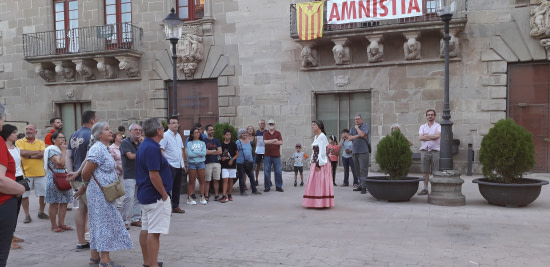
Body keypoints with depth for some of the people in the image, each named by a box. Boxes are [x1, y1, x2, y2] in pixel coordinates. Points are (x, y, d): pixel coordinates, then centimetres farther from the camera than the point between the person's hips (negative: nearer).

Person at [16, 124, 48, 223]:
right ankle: (27, 215, 16)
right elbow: (23, 152, -15)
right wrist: (37, 152, -8)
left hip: (40, 173, 2)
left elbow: (42, 154, -8)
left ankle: (41, 212, 25)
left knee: (43, 194, 7)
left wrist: (29, 156, -14)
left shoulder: (41, 143, 7)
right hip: (25, 173, -1)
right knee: (24, 195, 3)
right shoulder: (19, 142, 2)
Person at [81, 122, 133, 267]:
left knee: (99, 224, 14)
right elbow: (86, 173, -18)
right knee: (105, 223, -4)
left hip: (104, 193, 10)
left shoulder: (104, 148, 13)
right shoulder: (98, 149, -18)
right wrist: (87, 185, -1)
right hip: (99, 193, -10)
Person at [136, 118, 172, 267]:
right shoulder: (152, 148, -20)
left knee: (146, 229, 15)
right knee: (154, 232, -6)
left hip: (145, 194, 11)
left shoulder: (144, 146, 13)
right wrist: (164, 195, -16)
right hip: (156, 196, -11)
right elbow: (154, 175, -24)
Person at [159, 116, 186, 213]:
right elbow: (161, 150, -14)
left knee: (177, 187, 13)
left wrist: (183, 163, 18)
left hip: (179, 165, 8)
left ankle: (175, 207, 23)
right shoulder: (165, 135, -9)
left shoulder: (179, 136, 14)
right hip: (170, 165, -8)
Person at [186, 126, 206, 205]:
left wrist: (194, 152, -8)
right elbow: (189, 154, -10)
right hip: (192, 163, -2)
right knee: (191, 181, -1)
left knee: (202, 181, 3)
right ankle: (189, 198, 3)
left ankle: (202, 197, 9)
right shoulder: (189, 143, 3)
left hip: (201, 163, 2)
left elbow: (204, 153, -5)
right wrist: (199, 154, -6)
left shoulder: (202, 143, 10)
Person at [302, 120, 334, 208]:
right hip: (314, 162, 9)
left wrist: (318, 164, -18)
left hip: (320, 162, -9)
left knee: (320, 182, -6)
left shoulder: (322, 136, -12)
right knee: (314, 183, 10)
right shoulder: (315, 137, 15)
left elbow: (322, 152, -17)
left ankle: (321, 202, 0)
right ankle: (315, 202, 15)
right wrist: (312, 162, 14)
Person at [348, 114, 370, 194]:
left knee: (363, 170, -10)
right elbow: (350, 138, 3)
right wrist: (358, 135, -9)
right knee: (358, 170, 9)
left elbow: (362, 134, -17)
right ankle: (361, 185, 17)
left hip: (363, 151, -6)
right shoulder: (352, 129, 17)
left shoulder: (365, 126, 1)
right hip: (354, 151, 6)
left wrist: (357, 128, -2)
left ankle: (364, 187, -10)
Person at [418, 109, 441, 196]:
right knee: (425, 171, 4)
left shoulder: (438, 126, 5)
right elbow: (420, 137, -2)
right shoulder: (422, 126, 13)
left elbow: (437, 135, -14)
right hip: (424, 150, 2)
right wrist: (432, 137, -8)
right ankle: (425, 189, 8)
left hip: (435, 151, -2)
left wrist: (426, 135, -6)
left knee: (436, 172, -2)